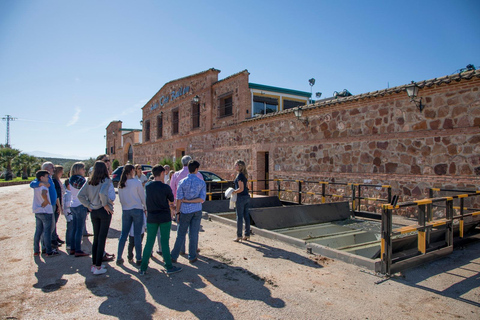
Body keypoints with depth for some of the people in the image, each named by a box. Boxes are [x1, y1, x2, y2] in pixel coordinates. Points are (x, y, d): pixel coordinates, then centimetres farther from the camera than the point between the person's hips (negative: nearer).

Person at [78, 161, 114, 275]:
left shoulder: (89, 181, 5)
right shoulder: (106, 181, -13)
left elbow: (80, 195, 2)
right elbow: (102, 193, -29)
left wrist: (89, 205, 6)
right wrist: (105, 205, -16)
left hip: (93, 212, 6)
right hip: (104, 211, -5)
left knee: (96, 238, 17)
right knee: (102, 239, 2)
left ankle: (94, 264, 25)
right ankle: (98, 267, 8)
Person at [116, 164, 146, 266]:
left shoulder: (121, 184, 4)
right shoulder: (137, 182, -11)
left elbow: (120, 199, 11)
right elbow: (143, 197, -5)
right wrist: (146, 208, 7)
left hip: (125, 211, 5)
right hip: (137, 210, -4)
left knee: (124, 234, 12)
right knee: (137, 235, 1)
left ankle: (119, 258, 18)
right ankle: (139, 259, 8)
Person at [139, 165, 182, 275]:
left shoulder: (147, 186, 0)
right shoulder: (165, 187, -12)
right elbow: (172, 199, 1)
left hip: (151, 217, 3)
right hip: (165, 217, -3)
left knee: (149, 242, 11)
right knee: (165, 242, 5)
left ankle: (143, 268, 15)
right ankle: (169, 267, 13)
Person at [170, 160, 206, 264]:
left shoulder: (182, 182, -6)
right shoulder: (202, 182, -3)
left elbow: (179, 199, -5)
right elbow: (202, 199, -9)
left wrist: (177, 212, 3)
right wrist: (189, 200, -6)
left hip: (185, 211, -1)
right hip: (197, 211, 1)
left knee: (181, 234, 9)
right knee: (194, 234, 8)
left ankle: (174, 256, 15)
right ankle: (192, 257, 17)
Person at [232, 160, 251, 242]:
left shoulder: (239, 175, -15)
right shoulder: (244, 175, 12)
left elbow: (241, 188, -20)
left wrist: (233, 192, -9)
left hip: (241, 198, -9)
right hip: (247, 197, 9)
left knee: (239, 217, -1)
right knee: (246, 216, 11)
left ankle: (239, 236, 6)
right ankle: (247, 235, 18)